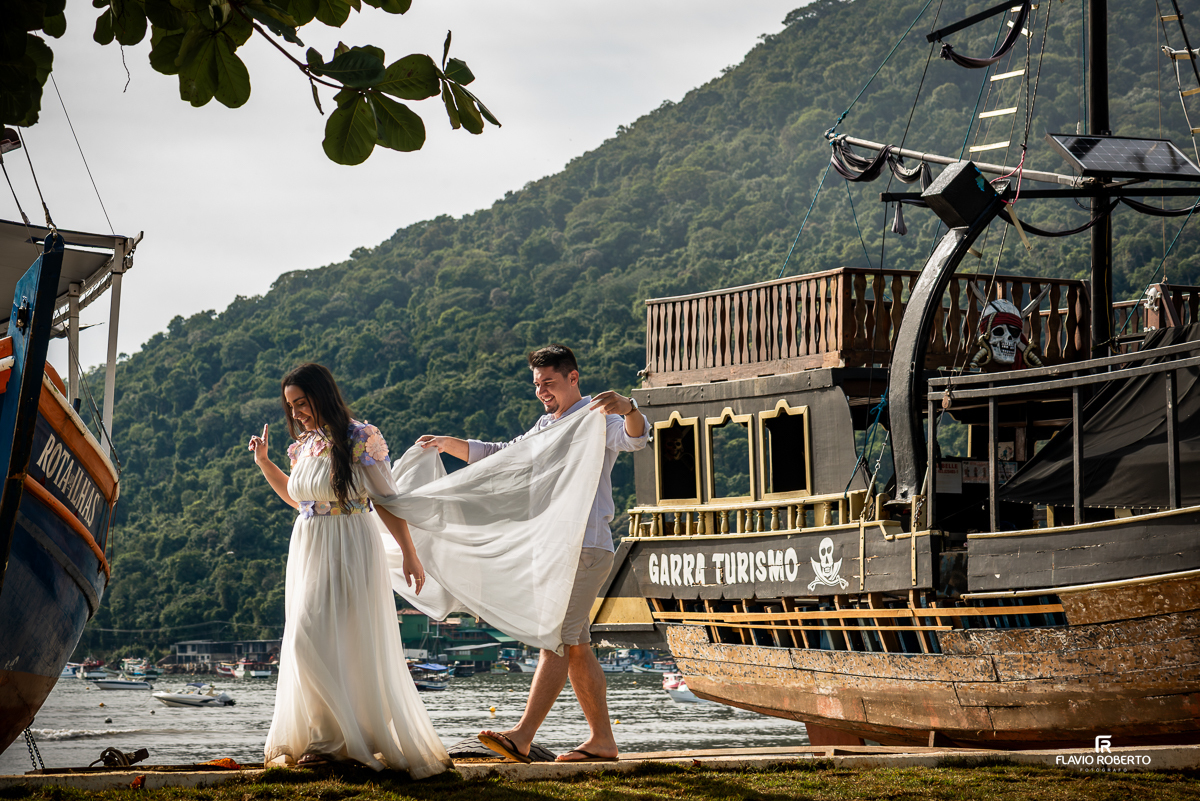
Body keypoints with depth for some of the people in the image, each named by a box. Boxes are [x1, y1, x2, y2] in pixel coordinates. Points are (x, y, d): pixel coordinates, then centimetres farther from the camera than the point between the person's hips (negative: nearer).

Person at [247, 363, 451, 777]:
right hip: (308, 552, 7)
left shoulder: (360, 440, -10)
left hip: (349, 553, -7)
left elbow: (387, 501, -7)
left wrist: (409, 554, -8)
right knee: (306, 644, 6)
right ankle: (325, 739, 13)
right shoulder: (304, 445, 10)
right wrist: (264, 463, 18)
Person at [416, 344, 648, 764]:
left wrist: (628, 409, -47)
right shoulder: (545, 426, 22)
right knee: (576, 648, 8)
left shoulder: (598, 419, -4)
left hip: (586, 550, -9)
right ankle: (602, 741, 12)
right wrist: (450, 444, 22)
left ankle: (522, 737, -22)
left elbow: (635, 437, -25)